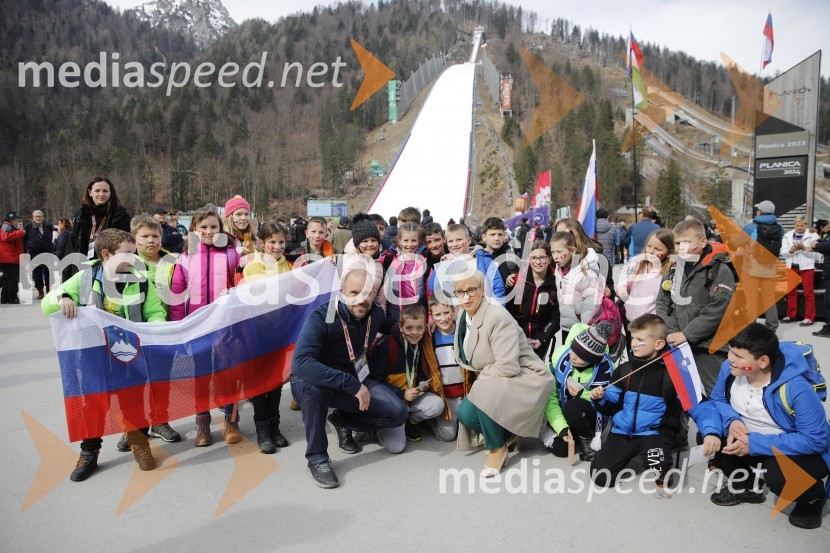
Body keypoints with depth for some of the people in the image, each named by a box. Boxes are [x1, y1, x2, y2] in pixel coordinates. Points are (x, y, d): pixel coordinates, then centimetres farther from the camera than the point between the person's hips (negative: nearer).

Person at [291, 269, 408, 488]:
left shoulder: (376, 314, -9)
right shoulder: (321, 316, -26)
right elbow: (301, 363, -40)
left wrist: (376, 376, 7)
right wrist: (352, 385, -41)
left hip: (357, 379, 5)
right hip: (313, 385, -4)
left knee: (398, 413, -14)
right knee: (313, 381, -40)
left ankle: (343, 421, 12)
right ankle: (316, 457, -20)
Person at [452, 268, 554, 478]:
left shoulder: (498, 317, -25)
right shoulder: (463, 315, 1)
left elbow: (508, 368, -28)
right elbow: (467, 357, 18)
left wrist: (481, 376, -14)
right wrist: (478, 374, 3)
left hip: (524, 379, -8)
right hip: (494, 380, 8)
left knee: (483, 395, -33)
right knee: (465, 413, -13)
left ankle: (498, 447, -7)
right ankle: (508, 434, 13)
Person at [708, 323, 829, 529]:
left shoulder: (796, 387, -32)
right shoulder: (730, 368, -16)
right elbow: (717, 400, 1)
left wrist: (755, 444, -30)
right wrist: (732, 421, -23)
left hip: (800, 450, -6)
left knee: (778, 476, -36)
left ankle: (813, 496, 4)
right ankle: (745, 486, 13)